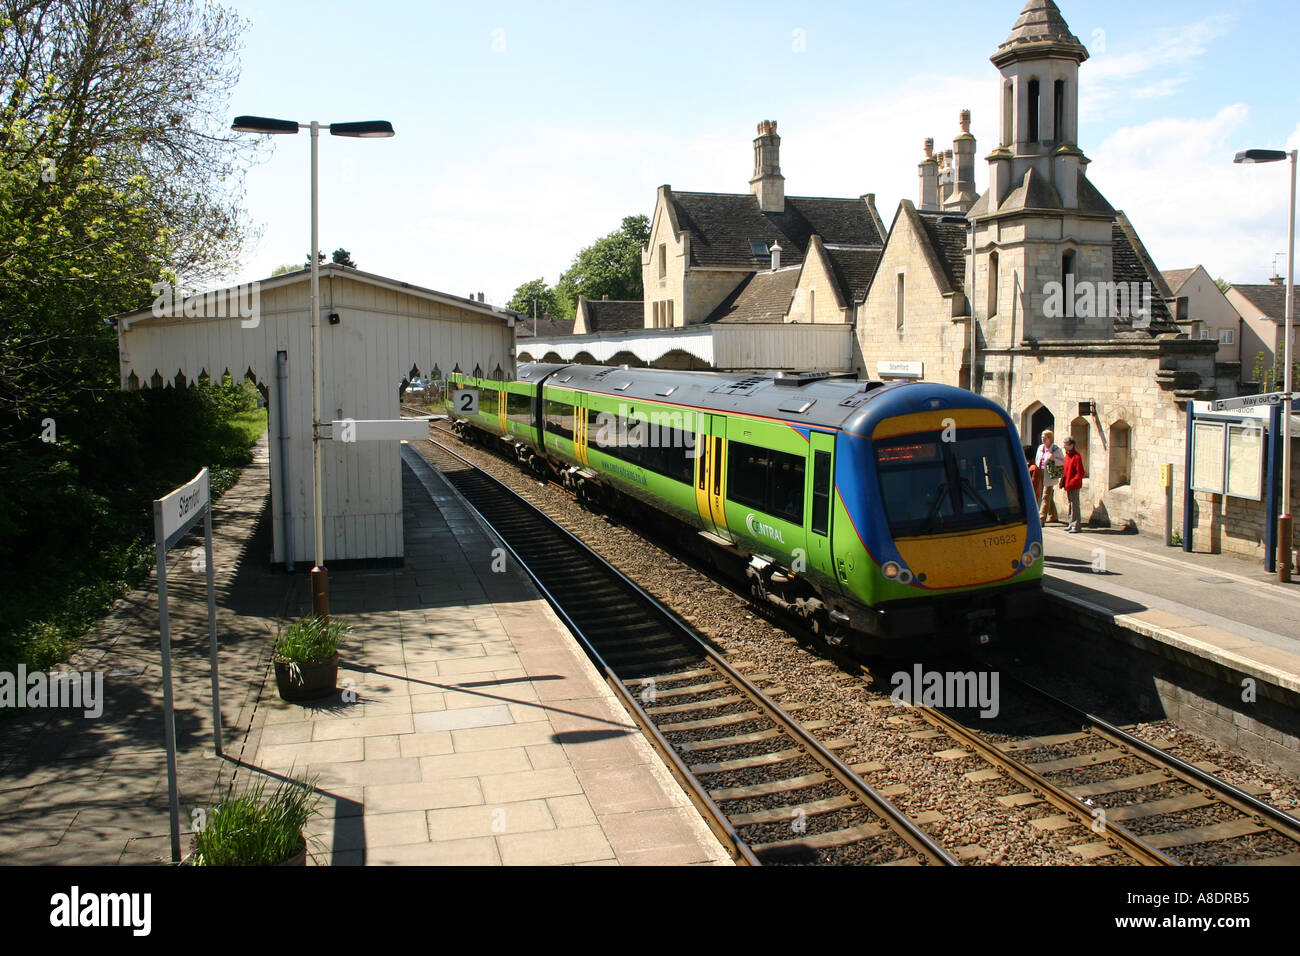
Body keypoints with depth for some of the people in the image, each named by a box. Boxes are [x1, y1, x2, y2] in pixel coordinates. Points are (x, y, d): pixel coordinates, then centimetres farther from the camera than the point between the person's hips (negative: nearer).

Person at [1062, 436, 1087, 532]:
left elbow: (1080, 473, -17)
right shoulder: (1067, 456, 12)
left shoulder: (1077, 457, -15)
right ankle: (1071, 524, 22)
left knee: (1074, 505, -6)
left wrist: (1071, 483, -21)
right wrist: (1063, 482, 9)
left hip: (1074, 486, -9)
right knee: (1070, 505, 14)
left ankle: (1075, 526, -2)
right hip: (1068, 485, 9)